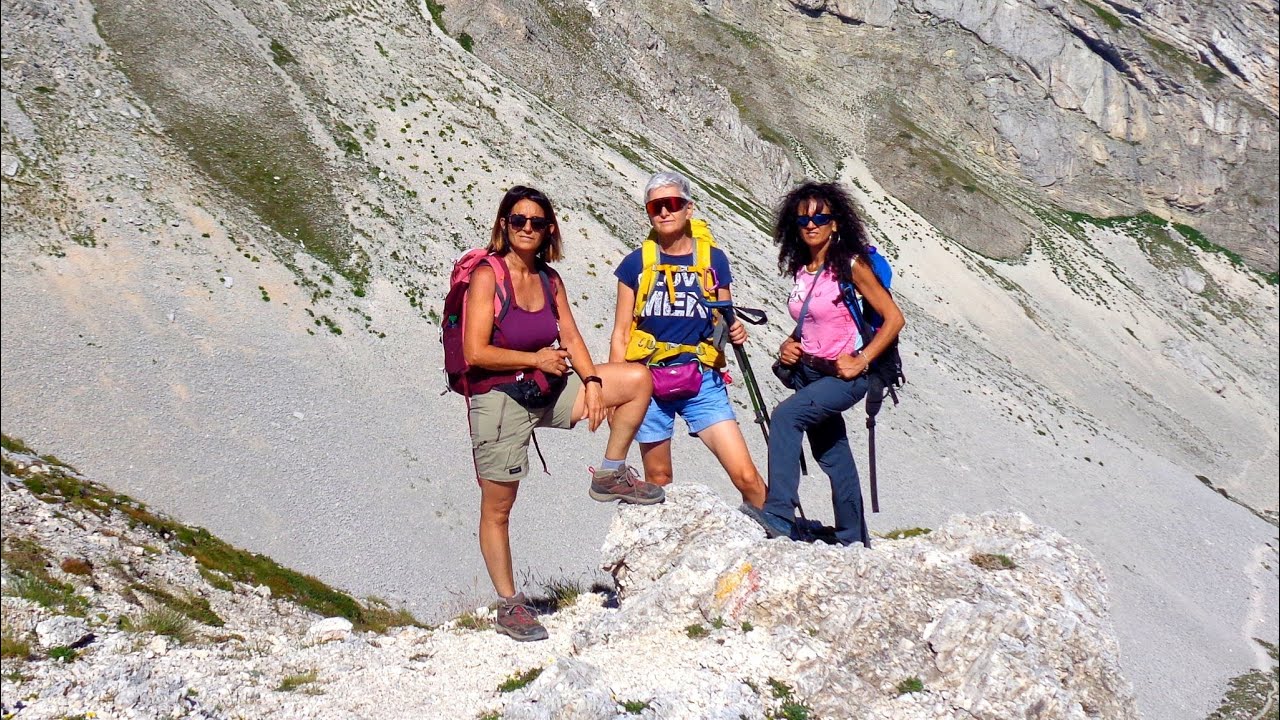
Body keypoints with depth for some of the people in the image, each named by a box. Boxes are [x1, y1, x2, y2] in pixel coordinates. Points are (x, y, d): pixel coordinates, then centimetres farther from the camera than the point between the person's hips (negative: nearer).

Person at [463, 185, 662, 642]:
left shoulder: (549, 279, 6)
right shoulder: (488, 276, -13)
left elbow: (571, 338, 7)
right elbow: (474, 353, -18)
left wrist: (591, 381, -10)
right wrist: (534, 359, -15)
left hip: (549, 389, 6)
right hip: (499, 398, -6)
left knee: (637, 379, -3)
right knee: (497, 508, 1)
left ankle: (610, 475, 7)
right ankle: (508, 606, 15)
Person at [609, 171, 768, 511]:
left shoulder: (713, 259, 5)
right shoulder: (637, 263, 2)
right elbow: (620, 334, 4)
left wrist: (734, 332, -7)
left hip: (702, 381, 0)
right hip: (650, 381, 0)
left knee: (746, 476, -9)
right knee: (658, 481, 9)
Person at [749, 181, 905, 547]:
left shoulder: (851, 265, -11)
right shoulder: (800, 269, 8)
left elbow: (894, 318, -11)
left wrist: (860, 361, -16)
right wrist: (789, 345, 3)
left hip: (844, 375, -7)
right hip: (808, 372, 7)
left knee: (785, 415, -28)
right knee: (833, 456, 14)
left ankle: (778, 517, -31)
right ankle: (854, 540, 28)